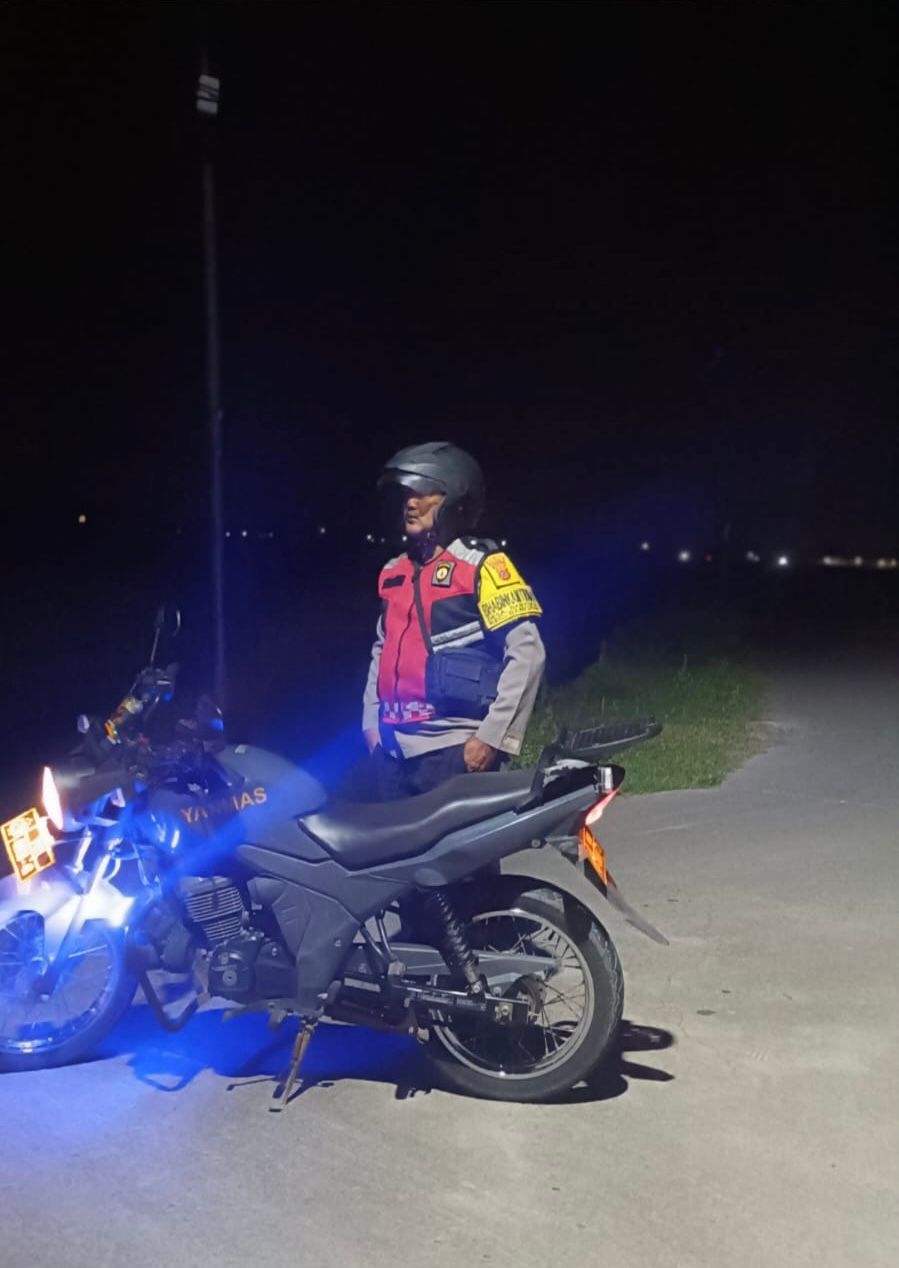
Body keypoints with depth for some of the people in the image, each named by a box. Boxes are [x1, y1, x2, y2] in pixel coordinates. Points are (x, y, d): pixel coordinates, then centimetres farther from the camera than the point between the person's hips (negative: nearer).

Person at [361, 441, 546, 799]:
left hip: (453, 749, -7)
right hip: (394, 749, 7)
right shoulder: (394, 572, 15)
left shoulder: (482, 566, -7)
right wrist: (371, 721, 17)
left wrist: (493, 737, -15)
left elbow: (526, 654, -12)